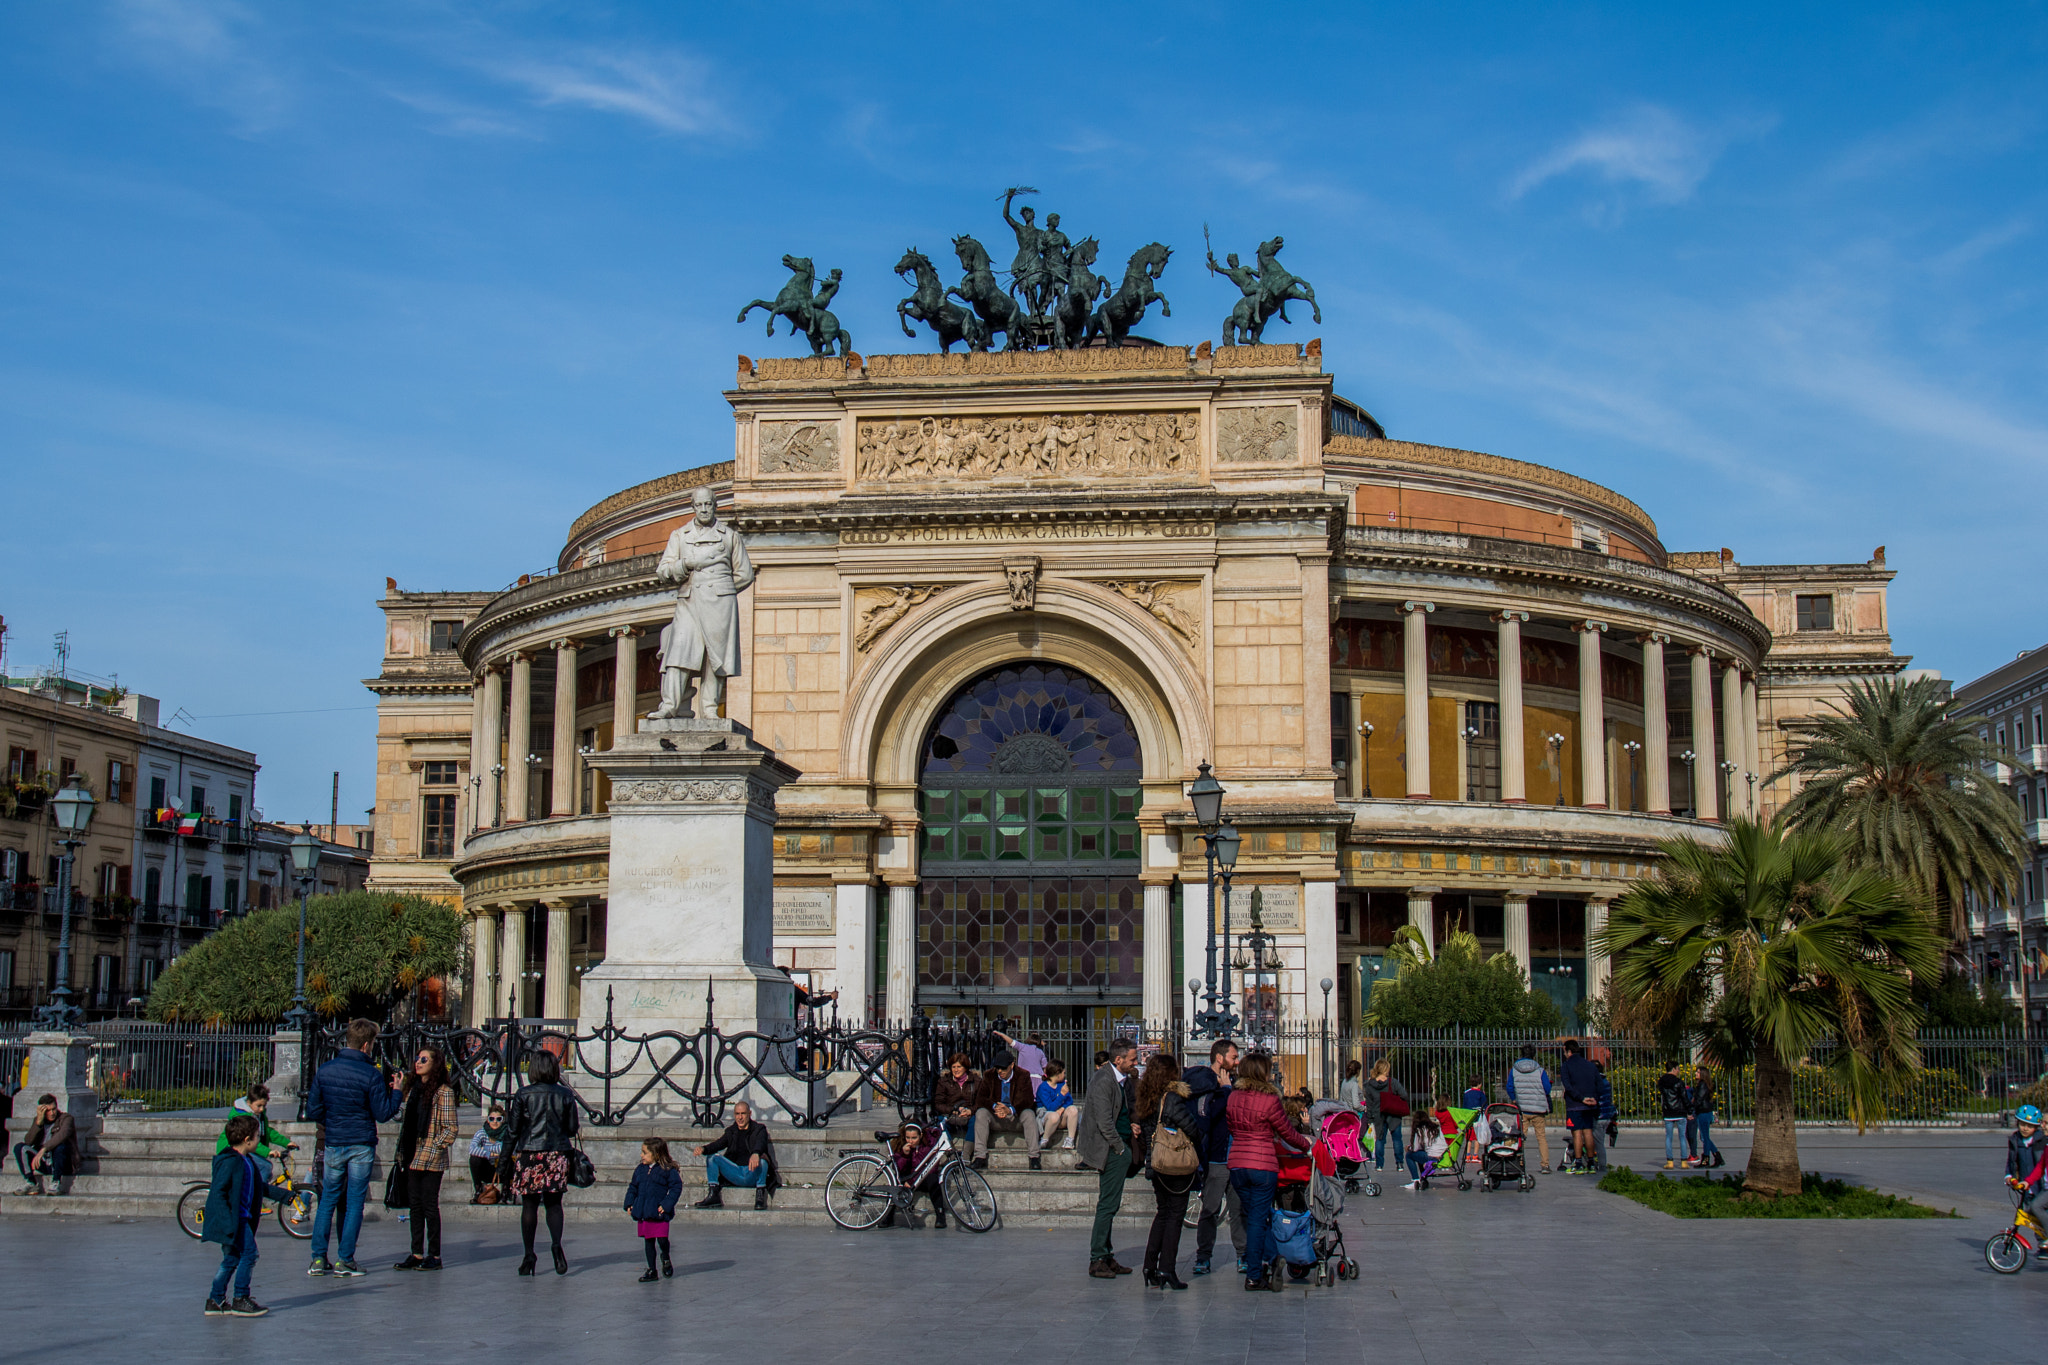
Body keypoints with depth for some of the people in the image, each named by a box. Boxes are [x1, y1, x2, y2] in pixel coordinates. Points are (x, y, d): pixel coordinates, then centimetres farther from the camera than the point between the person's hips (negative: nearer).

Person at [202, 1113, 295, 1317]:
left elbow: (261, 1186, 29)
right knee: (248, 1254, -10)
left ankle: (216, 1301, 19)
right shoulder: (230, 1161, -17)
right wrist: (228, 1221, -27)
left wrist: (284, 1195, 34)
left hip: (242, 1218, 10)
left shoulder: (247, 1161, 15)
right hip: (232, 1218, -10)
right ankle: (240, 1300, -4)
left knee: (232, 1258, 13)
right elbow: (217, 1191, -21)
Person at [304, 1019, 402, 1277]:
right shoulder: (371, 1075, -12)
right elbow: (383, 1114, -10)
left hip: (333, 1144, 3)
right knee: (354, 1203, 3)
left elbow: (312, 1110, 3)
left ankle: (319, 1259, 11)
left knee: (327, 1200, 13)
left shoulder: (324, 1071, 0)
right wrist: (396, 1091, 4)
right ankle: (344, 1262, 2)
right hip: (361, 1145, -3)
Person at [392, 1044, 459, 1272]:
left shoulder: (443, 1092, -9)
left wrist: (434, 1148, -14)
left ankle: (434, 1256, 3)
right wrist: (403, 1150, 12)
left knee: (430, 1206, -3)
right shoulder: (414, 1088, 13)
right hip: (413, 1157, 7)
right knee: (415, 1206, 8)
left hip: (432, 1159, -7)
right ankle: (417, 1254, 13)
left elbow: (451, 1129, -10)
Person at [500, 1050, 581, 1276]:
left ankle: (529, 1255, 4)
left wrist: (505, 1160, 6)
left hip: (529, 1155, -1)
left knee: (529, 1205, 5)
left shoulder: (524, 1094, -3)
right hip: (557, 1155, 1)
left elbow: (513, 1130, -1)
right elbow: (571, 1129, 4)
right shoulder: (565, 1094, 1)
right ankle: (556, 1243, -15)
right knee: (554, 1203, 9)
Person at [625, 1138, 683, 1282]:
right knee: (648, 1242, 10)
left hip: (659, 1212, -5)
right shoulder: (640, 1169, 10)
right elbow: (633, 1187, 19)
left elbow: (676, 1187, -7)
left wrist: (666, 1205, -14)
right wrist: (629, 1203, 7)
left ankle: (665, 1258, 22)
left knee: (662, 1240, -10)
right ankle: (651, 1271, 19)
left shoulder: (668, 1170, -8)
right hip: (643, 1213, 5)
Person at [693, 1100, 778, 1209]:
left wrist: (755, 1154, -43)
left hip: (753, 1173, -4)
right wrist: (703, 1149, -22)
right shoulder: (731, 1131, 17)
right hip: (735, 1174, 4)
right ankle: (713, 1195, -15)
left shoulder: (759, 1129, 5)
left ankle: (760, 1196, -26)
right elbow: (720, 1143, 1)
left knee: (762, 1159, -34)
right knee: (712, 1157, -10)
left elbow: (760, 1143, -18)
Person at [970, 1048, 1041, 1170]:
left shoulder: (1023, 1075, -5)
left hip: (1016, 1116, -2)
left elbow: (1027, 1100, -16)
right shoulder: (989, 1075, 1)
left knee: (1029, 1114, -32)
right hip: (995, 1119, 2)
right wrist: (995, 1107, -28)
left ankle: (1034, 1158, -31)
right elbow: (980, 1099, -7)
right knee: (981, 1113, -26)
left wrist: (1010, 1110, -33)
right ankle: (980, 1158, -29)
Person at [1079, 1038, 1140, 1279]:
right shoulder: (1104, 1081, -17)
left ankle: (1105, 1257, 19)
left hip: (1118, 1148, 10)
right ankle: (1097, 1260, -1)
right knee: (1108, 1205, -6)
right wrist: (1120, 1148, -14)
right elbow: (1104, 1122, -21)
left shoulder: (1118, 1079, 13)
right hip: (1110, 1150, -10)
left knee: (1109, 1205, 13)